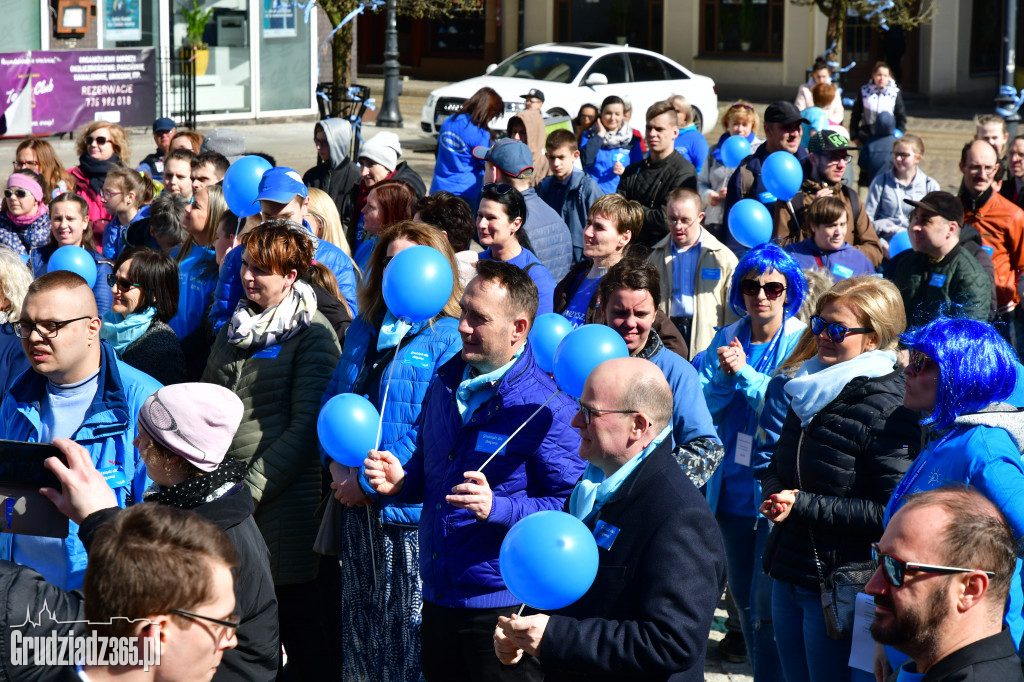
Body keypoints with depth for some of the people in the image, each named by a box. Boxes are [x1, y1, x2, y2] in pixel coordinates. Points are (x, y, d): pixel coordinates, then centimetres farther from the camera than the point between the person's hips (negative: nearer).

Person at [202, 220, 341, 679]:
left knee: (297, 624, 0)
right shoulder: (236, 327, 14)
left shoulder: (313, 334, -6)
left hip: (281, 499, -6)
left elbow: (306, 427, -12)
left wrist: (252, 489, -16)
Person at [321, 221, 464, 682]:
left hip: (407, 504, -6)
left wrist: (369, 482, -17)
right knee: (359, 626, 13)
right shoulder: (365, 329, 14)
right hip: (357, 506, 6)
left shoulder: (449, 337, -9)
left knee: (408, 628, 0)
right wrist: (336, 462, -3)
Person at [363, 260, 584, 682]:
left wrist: (496, 507, -29)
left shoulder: (549, 407, -15)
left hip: (504, 610, -7)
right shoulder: (446, 382, 11)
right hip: (437, 599, 7)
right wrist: (400, 480, 2)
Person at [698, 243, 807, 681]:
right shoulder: (727, 340, 7)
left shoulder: (804, 344, -6)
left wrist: (744, 373, -20)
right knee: (742, 596, 17)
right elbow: (702, 410, 3)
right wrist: (723, 375, -14)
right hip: (731, 491, 5)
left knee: (768, 606, -7)